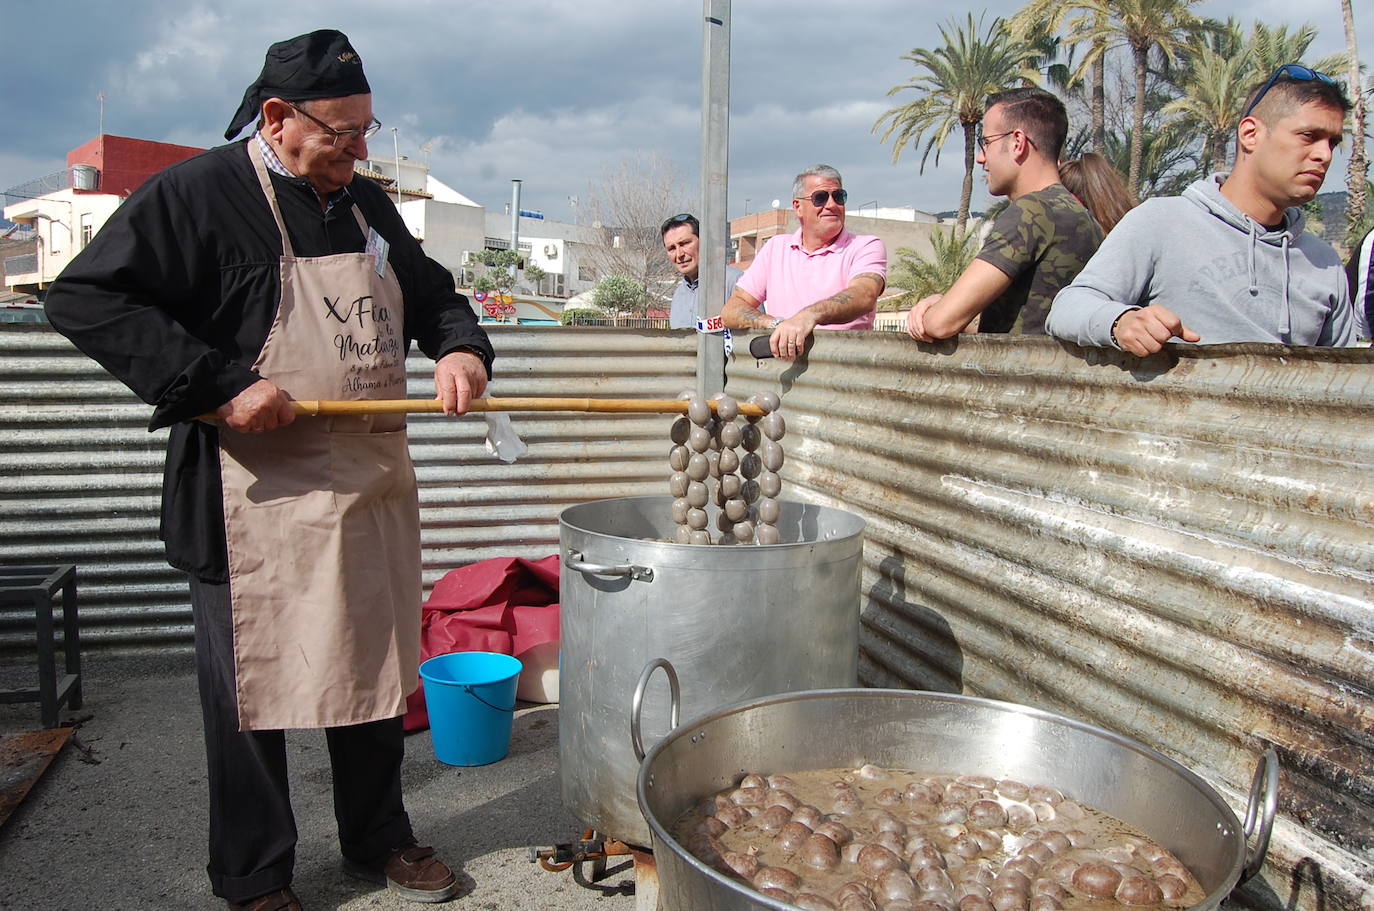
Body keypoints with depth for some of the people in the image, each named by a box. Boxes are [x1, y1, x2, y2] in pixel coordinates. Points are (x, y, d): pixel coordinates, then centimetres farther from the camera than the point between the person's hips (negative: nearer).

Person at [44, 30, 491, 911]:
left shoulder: (368, 204, 12)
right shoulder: (197, 193, -8)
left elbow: (431, 293, 24)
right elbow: (87, 296, -14)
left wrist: (461, 347, 1)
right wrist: (218, 388, -21)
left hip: (375, 489, 7)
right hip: (256, 499, -6)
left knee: (373, 667, 16)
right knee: (253, 688, 6)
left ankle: (380, 839, 35)